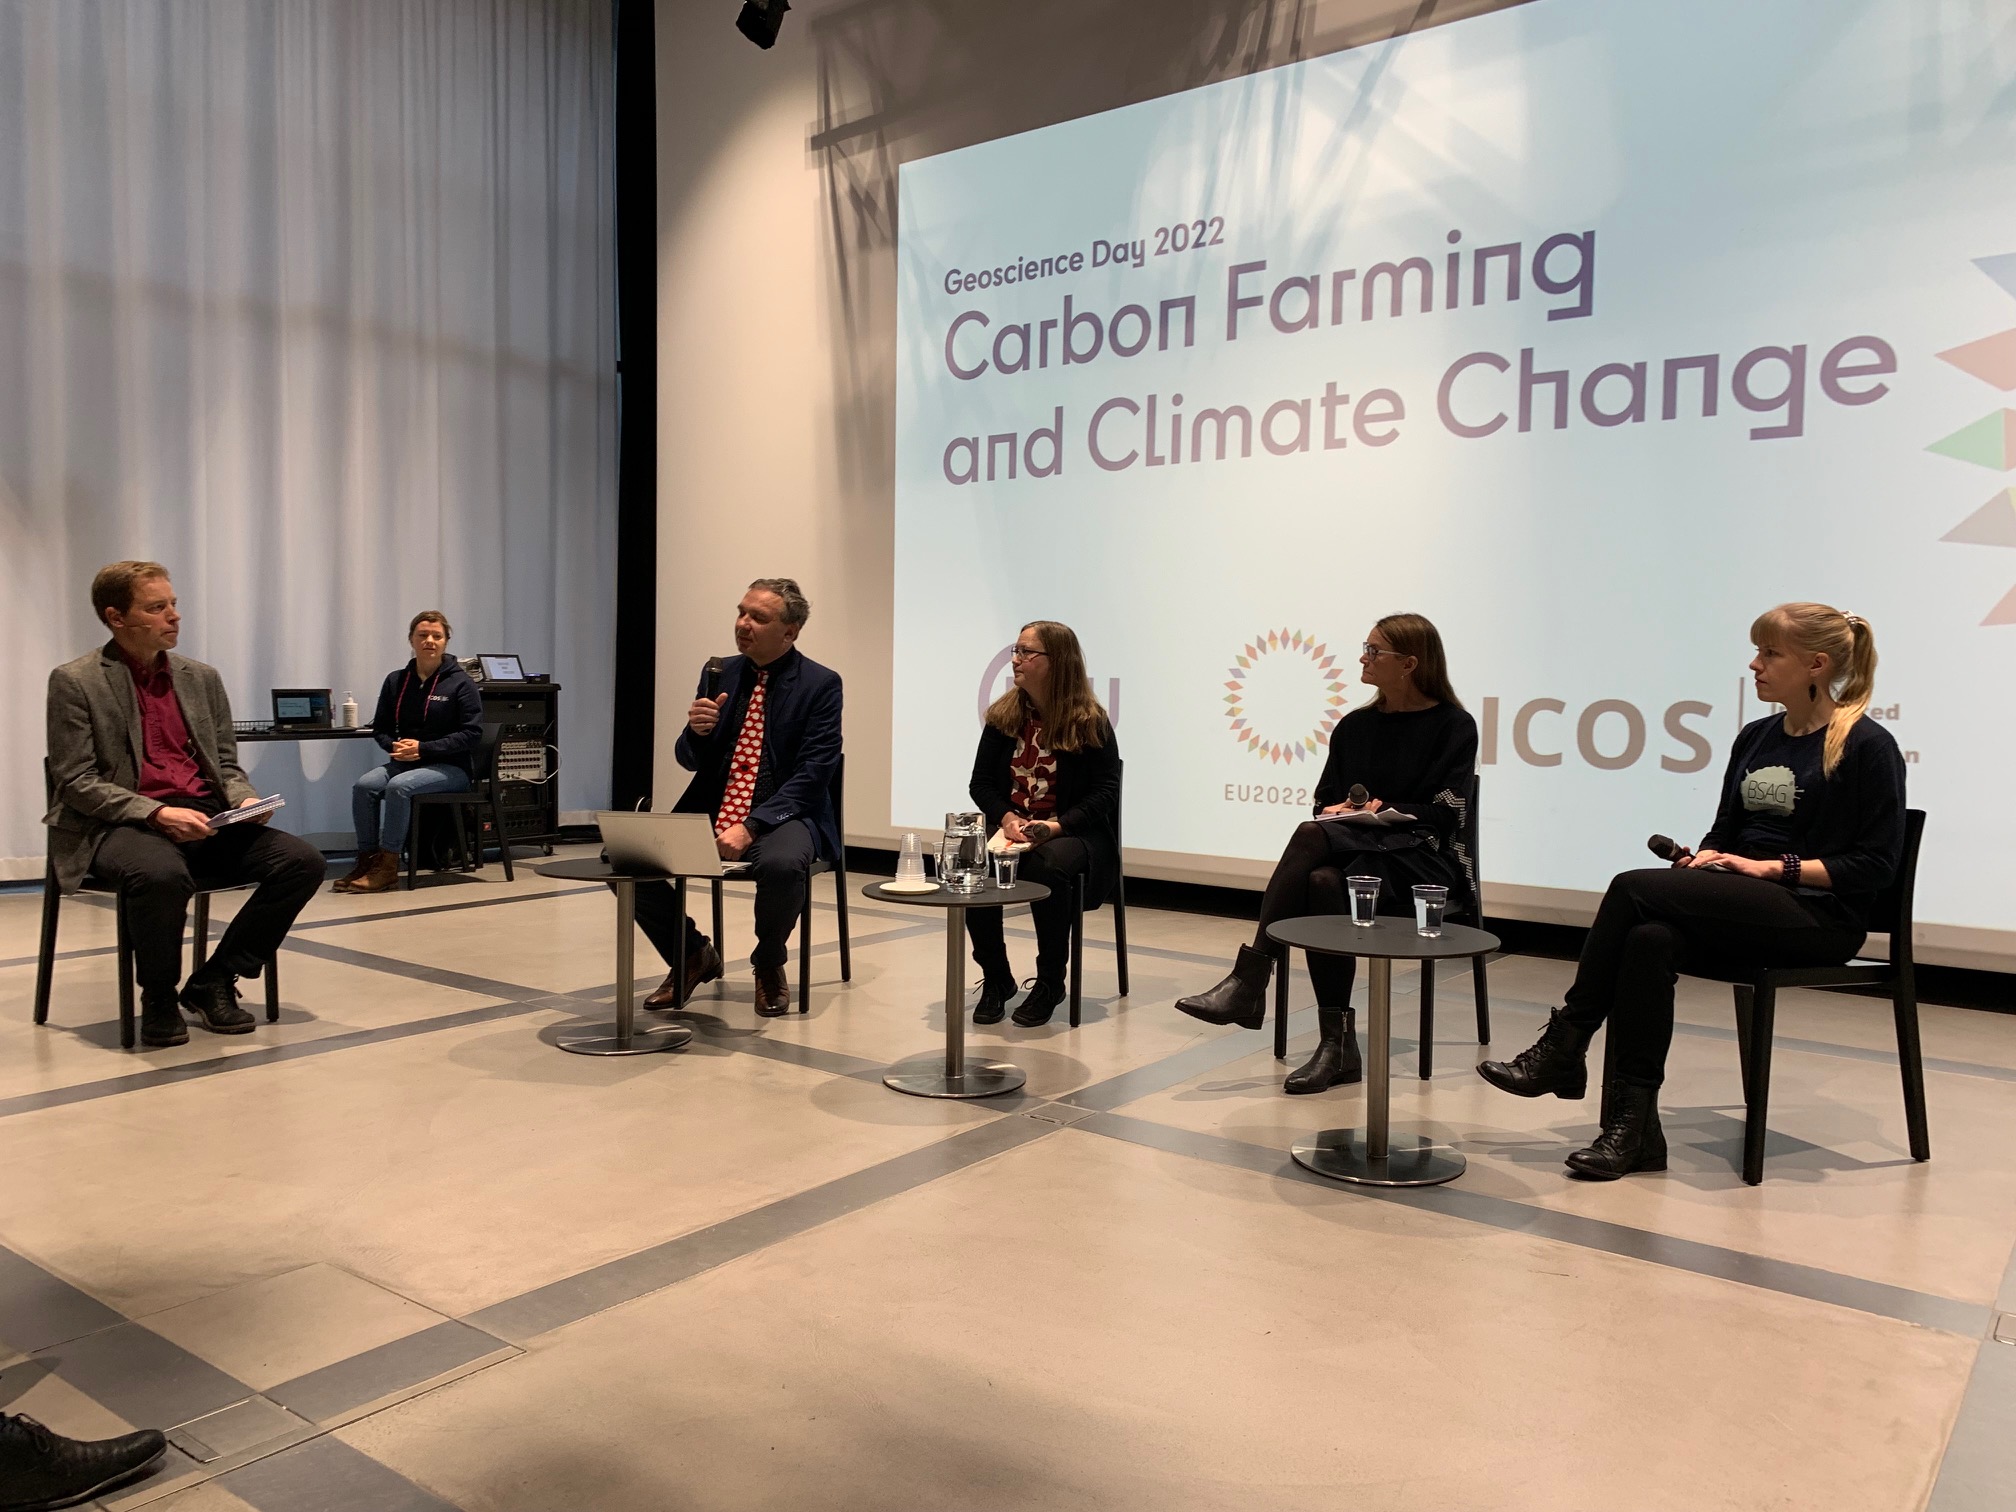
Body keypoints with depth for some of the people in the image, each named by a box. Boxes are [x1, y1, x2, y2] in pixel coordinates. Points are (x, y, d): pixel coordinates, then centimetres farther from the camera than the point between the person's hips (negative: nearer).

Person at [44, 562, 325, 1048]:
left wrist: (244, 799, -4)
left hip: (208, 821, 5)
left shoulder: (202, 678, 16)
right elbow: (77, 782, -6)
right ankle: (158, 998, -10)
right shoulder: (75, 682, 1)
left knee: (303, 860, -20)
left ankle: (213, 982, -4)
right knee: (161, 875, -39)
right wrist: (156, 812, -20)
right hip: (123, 826, -5)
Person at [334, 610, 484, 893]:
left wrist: (423, 748, -17)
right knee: (364, 785, -23)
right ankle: (367, 859, -15)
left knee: (399, 786, -31)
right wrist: (394, 746, -9)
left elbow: (471, 733, -10)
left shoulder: (460, 682, -4)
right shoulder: (396, 681, 10)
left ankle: (387, 866, -24)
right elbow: (380, 728, 15)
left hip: (450, 767, -5)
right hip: (405, 762, 5)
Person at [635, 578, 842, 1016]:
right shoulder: (719, 673, 9)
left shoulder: (820, 684, -5)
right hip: (708, 813, 5)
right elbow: (689, 760, 12)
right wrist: (697, 729, -12)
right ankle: (693, 955, 11)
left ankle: (769, 964, -4)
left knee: (783, 864, -37)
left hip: (782, 815, -5)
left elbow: (812, 774, -12)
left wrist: (751, 826, -23)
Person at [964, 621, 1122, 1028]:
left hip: (1074, 833, -3)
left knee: (1046, 866, -37)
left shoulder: (1090, 722, -5)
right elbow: (981, 783, 8)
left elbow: (1106, 793, -7)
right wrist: (1006, 817, -13)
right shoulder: (1003, 716, 6)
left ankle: (1050, 983, -14)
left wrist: (1056, 826, -21)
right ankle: (996, 980, -7)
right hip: (1009, 828, 4)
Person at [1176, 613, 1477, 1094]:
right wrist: (1341, 811, -4)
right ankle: (1338, 1046, -32)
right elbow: (1325, 801, 18)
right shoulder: (1354, 726, 18)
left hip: (1422, 862, -4)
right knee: (1320, 881, -34)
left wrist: (1386, 814, -15)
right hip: (1348, 850, 5)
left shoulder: (1454, 726, 2)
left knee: (1313, 836, -33)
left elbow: (1444, 814, -6)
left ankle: (1249, 982, -32)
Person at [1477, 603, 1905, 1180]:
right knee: (1648, 939, -29)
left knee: (1635, 889, -27)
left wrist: (1771, 866, -15)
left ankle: (1563, 1048, -16)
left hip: (1821, 916, -6)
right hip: (1744, 907, 6)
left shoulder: (1867, 745, -5)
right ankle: (1634, 1130, -28)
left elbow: (1876, 863, -8)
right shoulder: (1755, 738, 15)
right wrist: (1702, 857, -4)